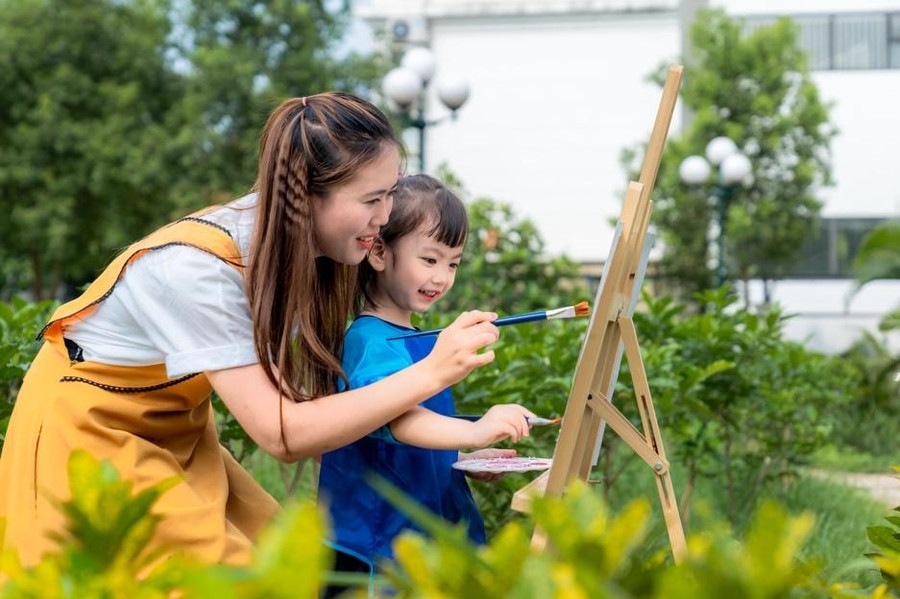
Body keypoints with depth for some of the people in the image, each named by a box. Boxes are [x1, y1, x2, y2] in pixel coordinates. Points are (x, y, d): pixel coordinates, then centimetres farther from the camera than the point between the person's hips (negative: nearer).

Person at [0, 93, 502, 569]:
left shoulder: (286, 236, -12)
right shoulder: (196, 267, -33)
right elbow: (282, 433, -31)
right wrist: (430, 374, -33)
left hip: (173, 432, 7)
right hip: (90, 434, -7)